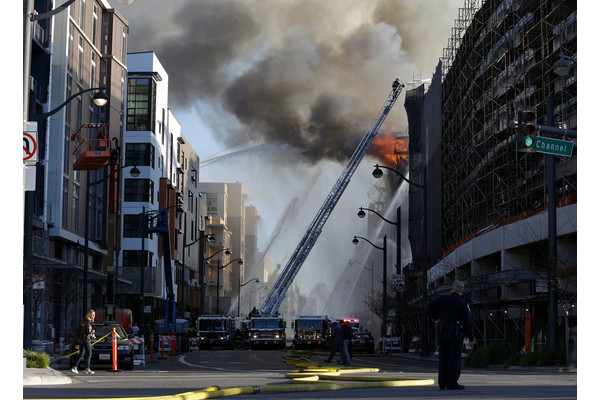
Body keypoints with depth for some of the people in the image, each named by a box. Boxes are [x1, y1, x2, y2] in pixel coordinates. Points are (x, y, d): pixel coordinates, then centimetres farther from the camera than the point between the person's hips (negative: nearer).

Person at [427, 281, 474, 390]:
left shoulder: (442, 299, 5)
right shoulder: (462, 304, -5)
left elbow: (429, 307, -1)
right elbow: (467, 321, -7)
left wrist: (436, 318, 12)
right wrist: (471, 337, -1)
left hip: (442, 332, 4)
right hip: (456, 333, -4)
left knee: (443, 358, 10)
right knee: (454, 358, -2)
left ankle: (442, 383, 10)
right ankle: (452, 383, -7)